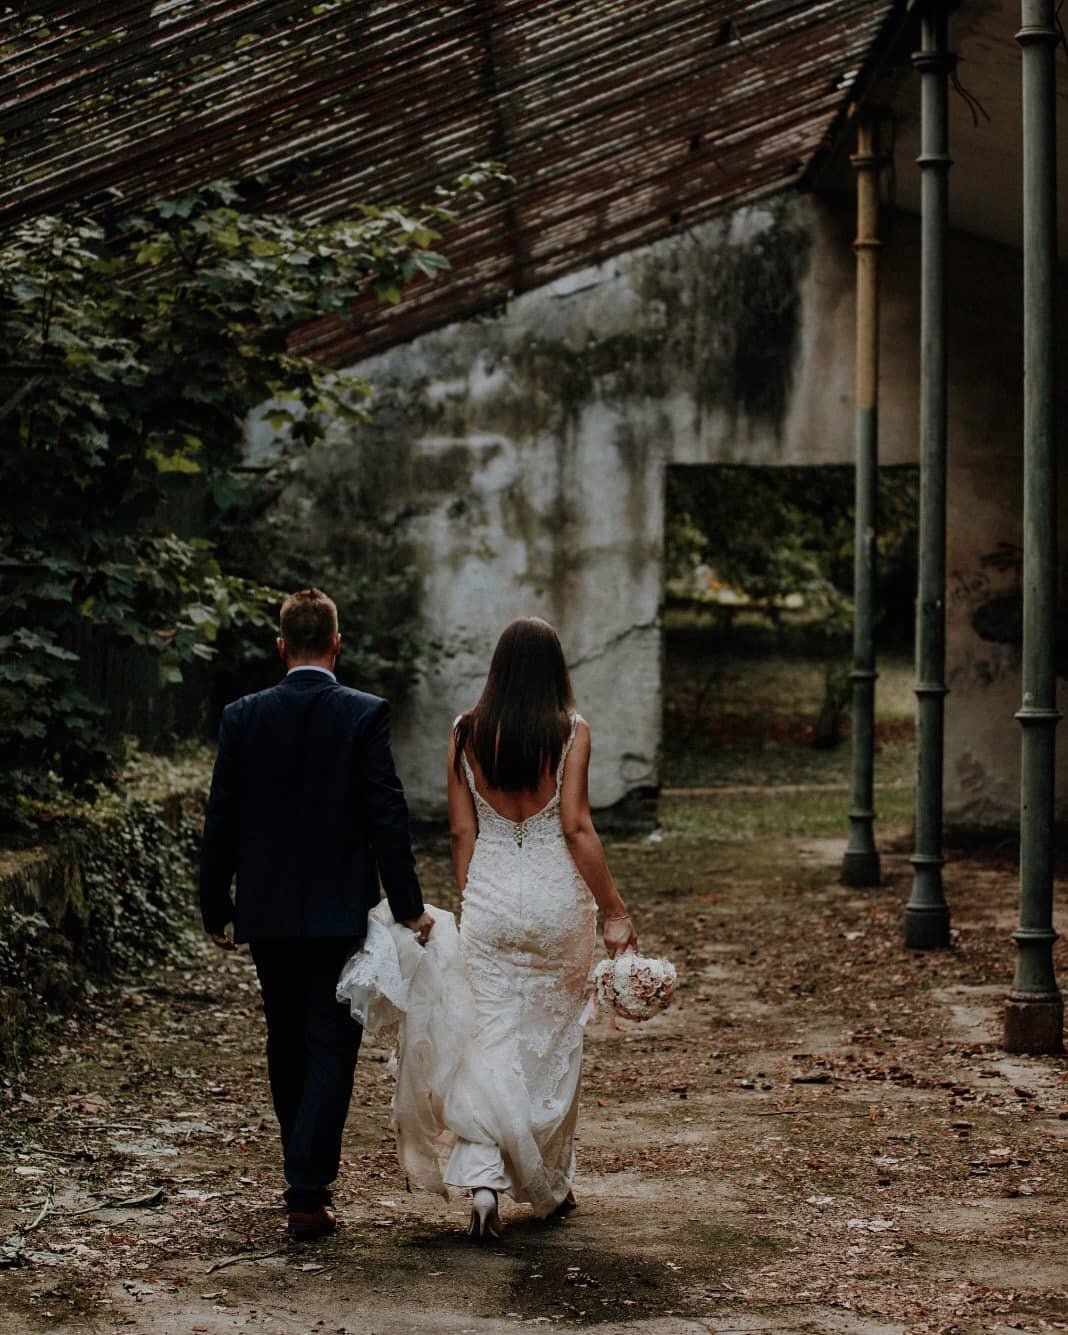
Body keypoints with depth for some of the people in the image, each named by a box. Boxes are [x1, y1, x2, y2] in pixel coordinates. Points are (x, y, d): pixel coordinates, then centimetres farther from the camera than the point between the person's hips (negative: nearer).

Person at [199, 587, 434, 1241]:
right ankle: (308, 1195, -9)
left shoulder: (244, 716, -1)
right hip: (339, 910, -3)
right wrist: (409, 906, -5)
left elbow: (221, 820, 2)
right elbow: (387, 816, -11)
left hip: (266, 911, 3)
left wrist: (218, 909, 10)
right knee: (331, 1048, 0)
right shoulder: (365, 714, -9)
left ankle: (311, 1166, 33)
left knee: (286, 1044, 19)